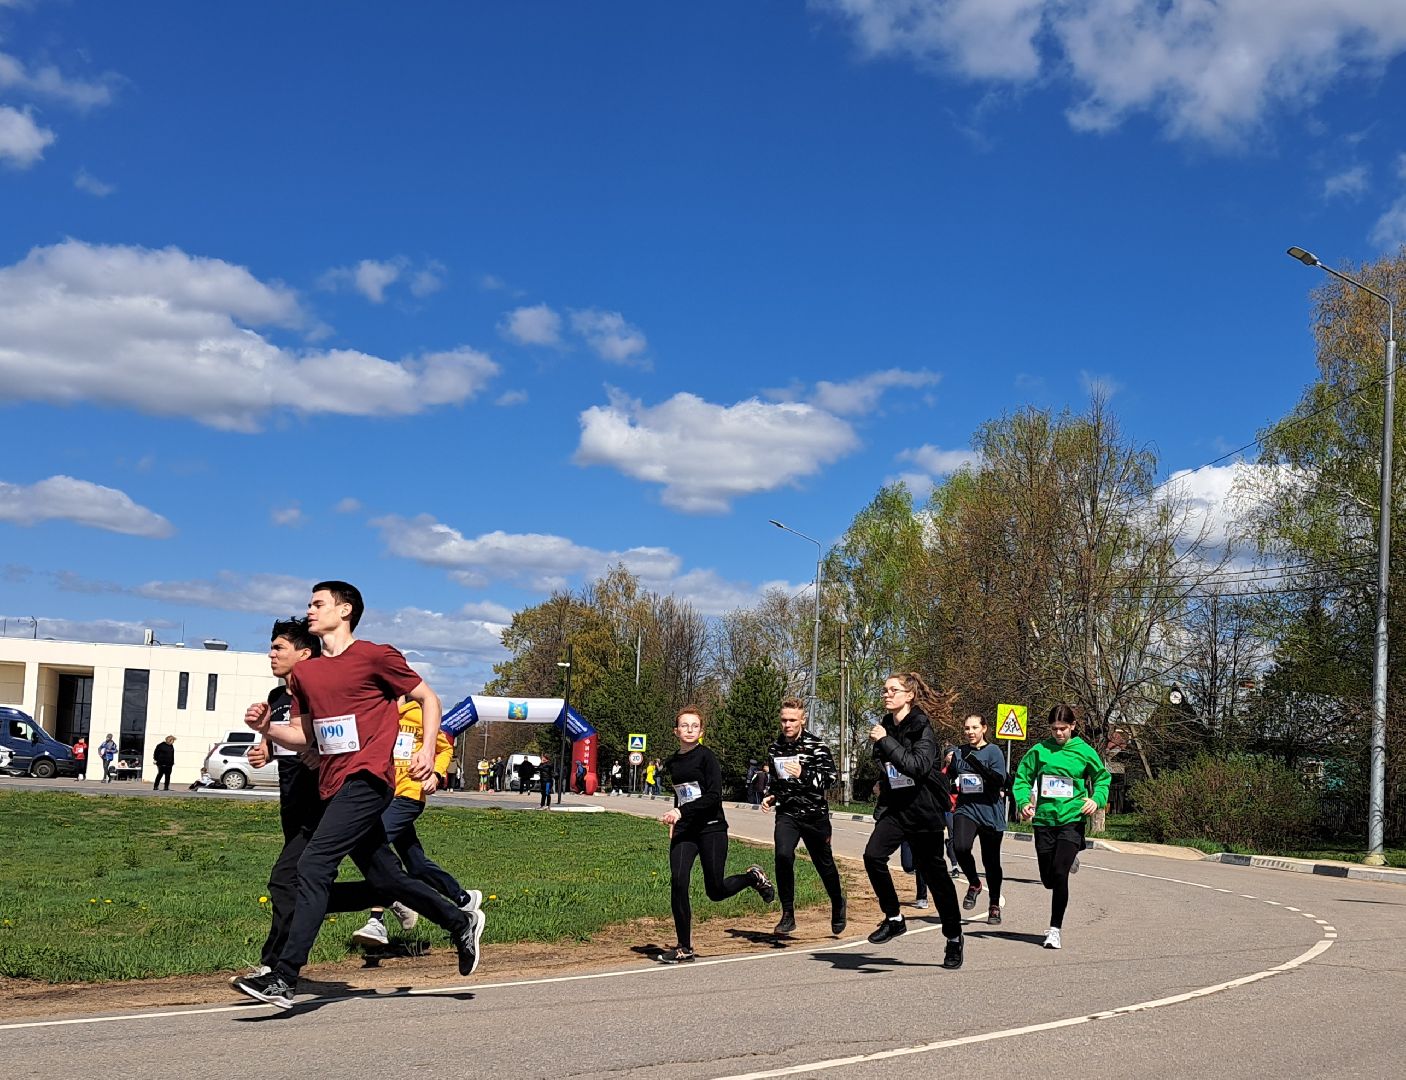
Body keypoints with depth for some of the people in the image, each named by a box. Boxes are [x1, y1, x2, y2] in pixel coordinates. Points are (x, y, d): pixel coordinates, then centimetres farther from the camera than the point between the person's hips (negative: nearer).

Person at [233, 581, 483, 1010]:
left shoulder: (376, 656, -4)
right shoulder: (304, 673, 15)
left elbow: (428, 698, 3)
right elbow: (302, 735, 18)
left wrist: (427, 751, -8)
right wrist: (266, 728, -1)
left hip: (365, 780, -8)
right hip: (333, 787, 8)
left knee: (313, 865, -17)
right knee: (384, 877, 13)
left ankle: (284, 977, -18)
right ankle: (461, 923, 32)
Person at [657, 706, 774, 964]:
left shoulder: (707, 757, -9)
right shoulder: (672, 762, 11)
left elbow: (714, 796, -17)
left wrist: (682, 812, -23)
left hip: (711, 828, -5)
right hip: (683, 831, 5)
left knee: (715, 891, 1)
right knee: (678, 883, -12)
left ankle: (753, 877, 33)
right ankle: (684, 949, -3)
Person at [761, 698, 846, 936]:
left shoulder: (816, 746, -7)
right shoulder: (775, 748, 8)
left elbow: (831, 777, -16)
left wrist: (803, 775, -30)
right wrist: (769, 797, 6)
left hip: (814, 814, -2)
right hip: (787, 812, 2)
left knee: (825, 863, 11)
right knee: (783, 855, -23)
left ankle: (838, 903, 42)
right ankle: (787, 914, -13)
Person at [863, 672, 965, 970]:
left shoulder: (922, 727, -13)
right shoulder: (886, 725, 7)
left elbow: (919, 766, -30)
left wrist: (885, 742, -29)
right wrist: (884, 784, 10)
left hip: (923, 810, -5)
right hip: (894, 807, 5)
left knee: (934, 873, 4)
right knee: (873, 855, -19)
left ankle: (954, 937, 21)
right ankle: (893, 918, -3)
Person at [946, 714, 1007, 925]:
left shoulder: (993, 751, -2)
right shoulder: (958, 753, 9)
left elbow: (999, 780, -16)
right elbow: (951, 785, 21)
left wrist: (977, 764, -25)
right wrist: (949, 766, 1)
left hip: (990, 813, -2)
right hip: (966, 809, 2)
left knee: (991, 861, 5)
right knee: (960, 847, -25)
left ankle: (994, 907, 23)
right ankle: (974, 884, 3)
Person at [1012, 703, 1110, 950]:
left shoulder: (1085, 751, -1)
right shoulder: (1039, 750, 0)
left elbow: (1103, 777, 11)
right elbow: (1022, 778, 6)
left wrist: (1097, 799, -7)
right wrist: (1023, 802, -11)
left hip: (1072, 820, -2)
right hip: (1044, 820, 3)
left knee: (1059, 873, -16)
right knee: (1048, 879, 11)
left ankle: (1055, 929, -3)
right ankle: (1069, 860, 47)